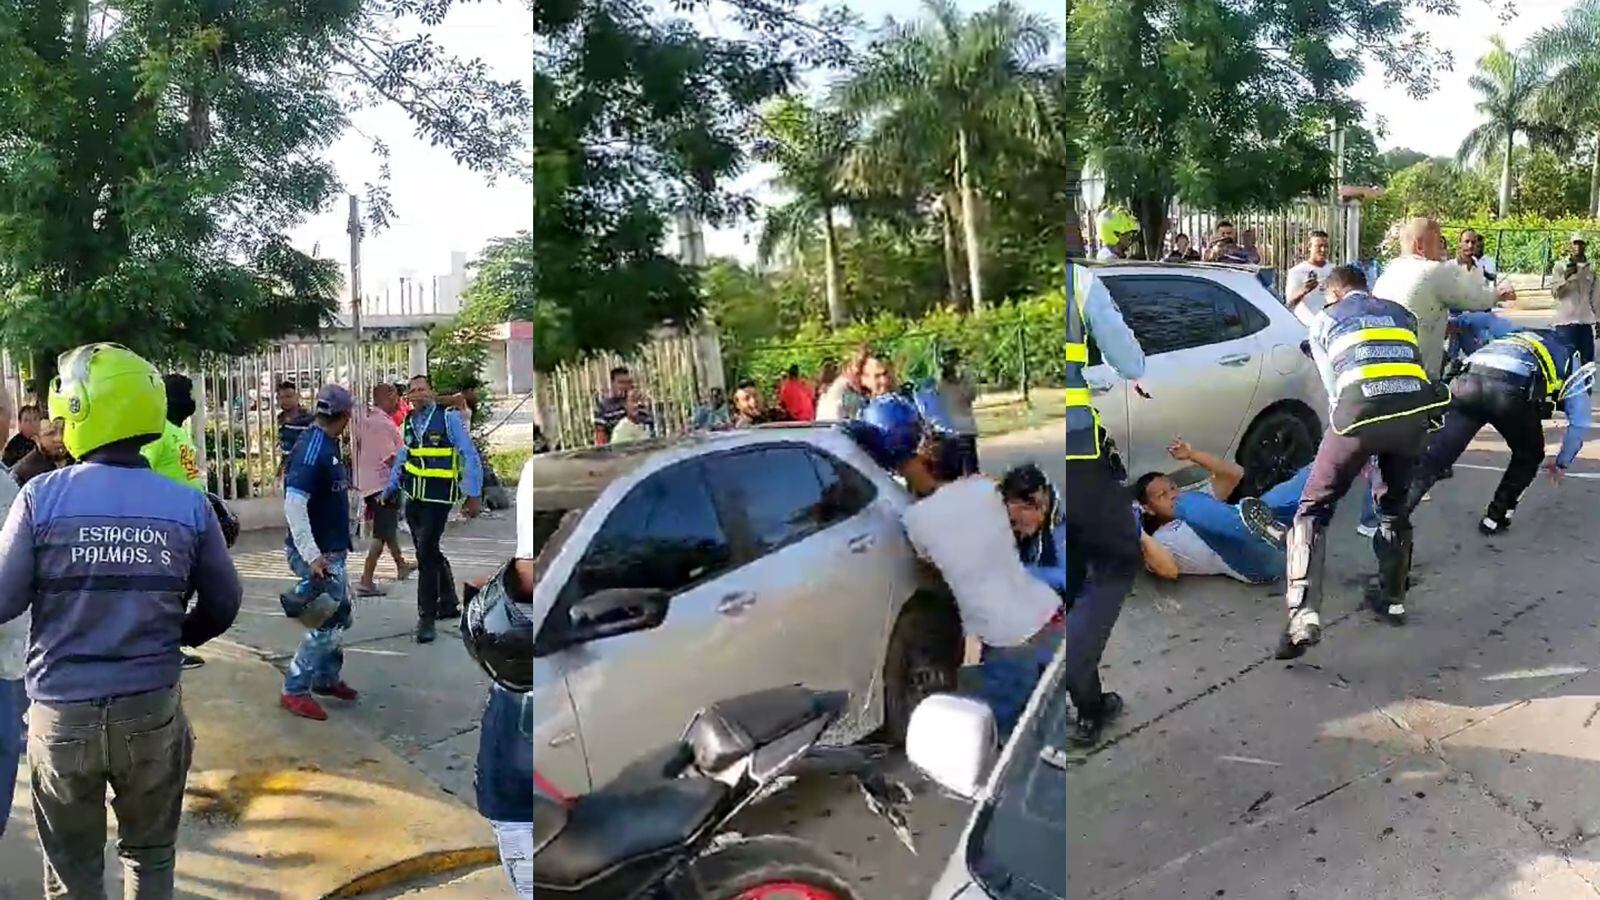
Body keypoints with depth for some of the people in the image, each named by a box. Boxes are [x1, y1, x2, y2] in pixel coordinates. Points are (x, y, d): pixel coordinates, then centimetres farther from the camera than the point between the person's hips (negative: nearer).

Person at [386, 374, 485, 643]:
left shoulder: (449, 418, -10)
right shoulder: (408, 423, 7)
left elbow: (470, 457, -11)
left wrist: (474, 495, -14)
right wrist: (389, 489, 21)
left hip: (438, 499, -6)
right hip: (413, 499, 6)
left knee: (426, 555, -8)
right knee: (430, 552, 15)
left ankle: (427, 618, 2)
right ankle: (448, 604, 32)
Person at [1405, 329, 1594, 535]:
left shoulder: (1525, 339, 46)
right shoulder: (1572, 362, 31)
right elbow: (1580, 422, 27)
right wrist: (1561, 463, 40)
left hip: (1467, 382, 4)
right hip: (1509, 391, -3)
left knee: (1433, 457, -2)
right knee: (1529, 456, 24)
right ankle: (1495, 518, 25)